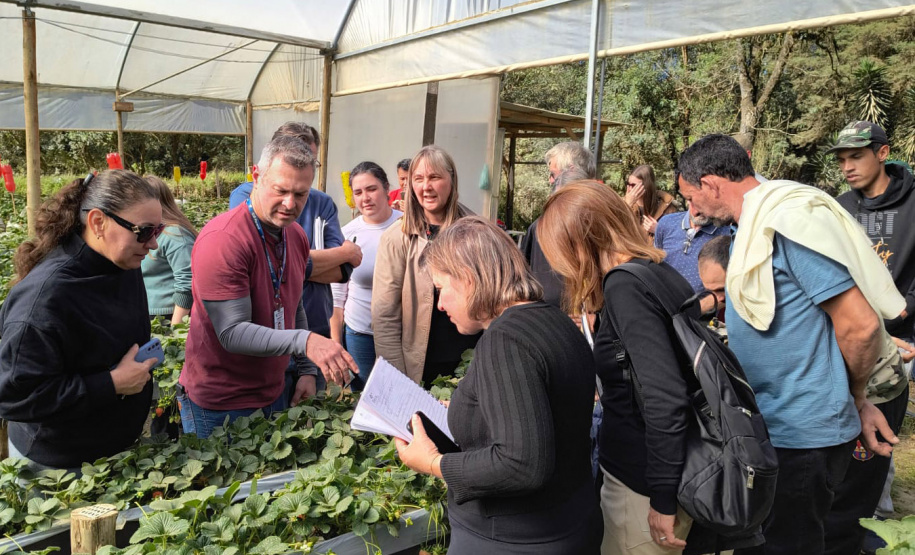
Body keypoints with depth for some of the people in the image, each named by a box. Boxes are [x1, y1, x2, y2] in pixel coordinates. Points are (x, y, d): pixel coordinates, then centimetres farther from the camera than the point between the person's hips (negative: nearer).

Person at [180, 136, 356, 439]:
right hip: (218, 405, -7)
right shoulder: (221, 240, -24)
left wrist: (306, 369, 6)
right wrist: (304, 341, -38)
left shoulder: (297, 236, 1)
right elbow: (233, 333, -27)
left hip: (272, 394, 7)